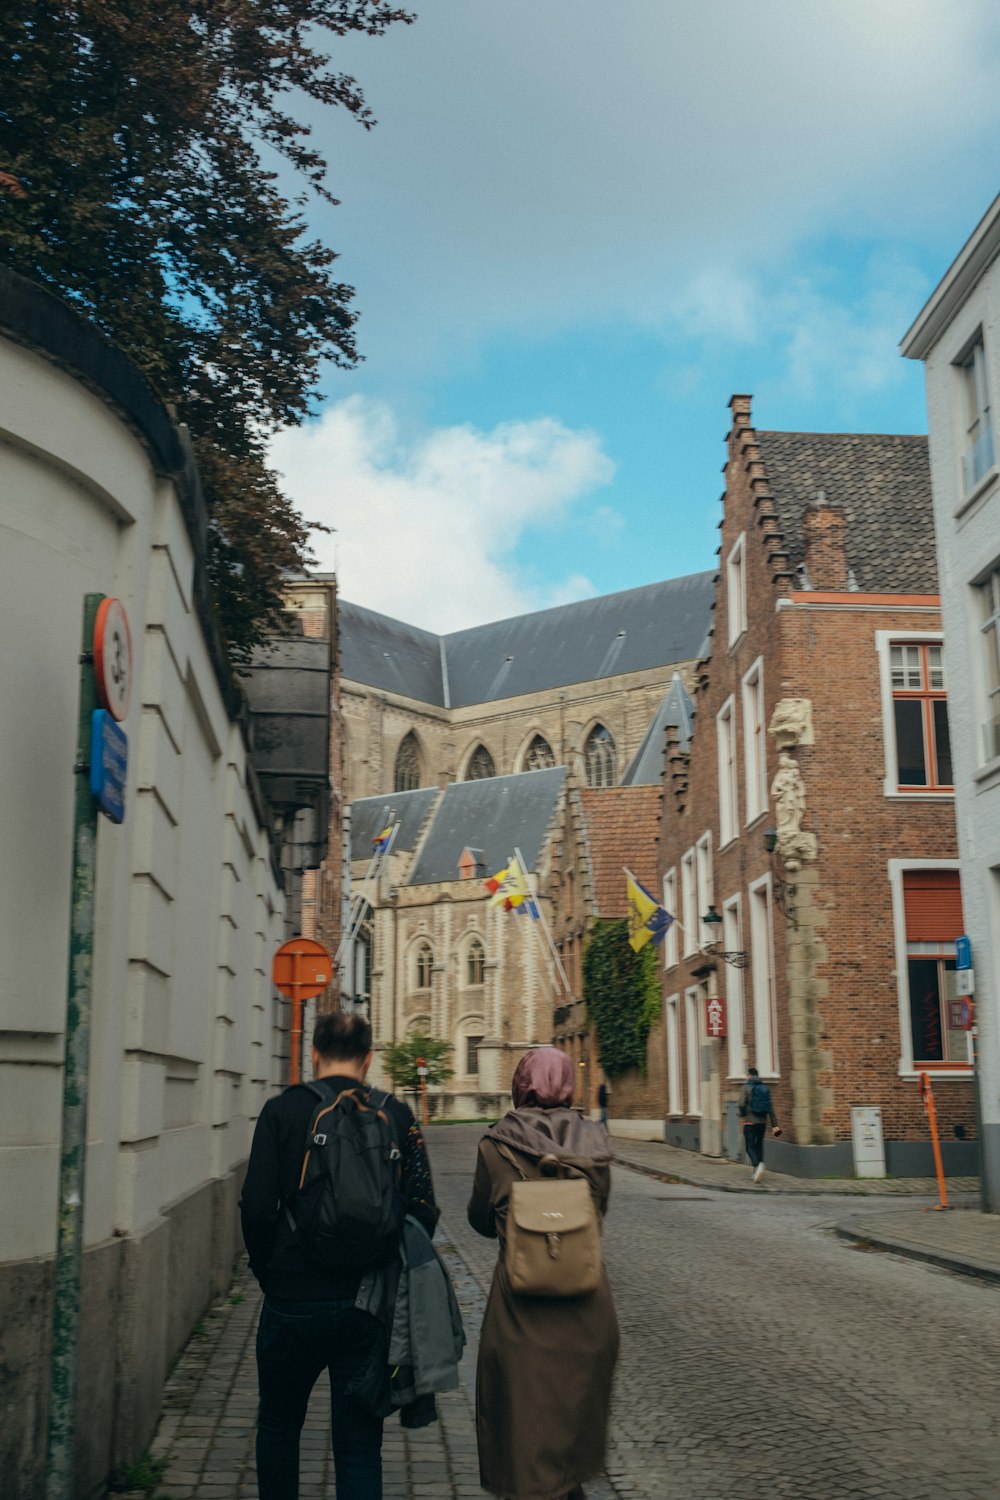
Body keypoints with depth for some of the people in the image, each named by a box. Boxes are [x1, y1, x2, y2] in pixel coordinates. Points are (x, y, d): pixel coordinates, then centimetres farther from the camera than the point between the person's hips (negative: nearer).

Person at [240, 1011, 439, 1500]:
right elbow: (423, 1210, -2)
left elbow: (257, 1207, -10)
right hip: (371, 1307, 1)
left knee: (278, 1426, 22)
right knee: (360, 1445, 10)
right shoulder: (396, 1115, 0)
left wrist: (269, 1273, 5)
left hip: (294, 1300, -1)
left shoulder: (283, 1110, -5)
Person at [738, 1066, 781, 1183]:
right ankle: (756, 1171, 17)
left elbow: (742, 1104, -16)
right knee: (758, 1145, 17)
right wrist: (775, 1125, 2)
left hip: (750, 1122, -5)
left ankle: (758, 1165, -28)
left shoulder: (746, 1088, -6)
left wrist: (743, 1114, 6)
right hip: (762, 1122, 5)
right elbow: (771, 1108, 4)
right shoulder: (765, 1088, 7)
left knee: (750, 1147, -1)